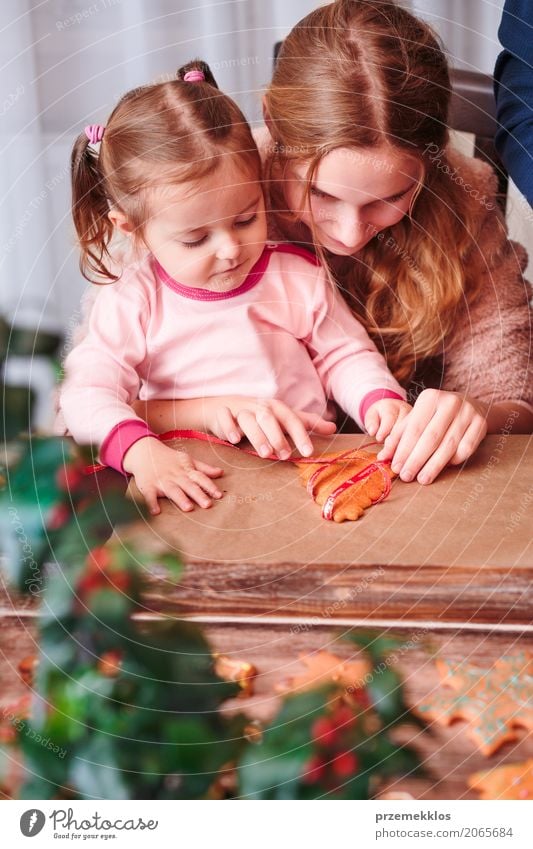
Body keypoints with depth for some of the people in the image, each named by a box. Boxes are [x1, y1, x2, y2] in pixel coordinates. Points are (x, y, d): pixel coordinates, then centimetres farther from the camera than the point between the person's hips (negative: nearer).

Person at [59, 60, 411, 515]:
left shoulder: (300, 277, 2)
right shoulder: (131, 303, -4)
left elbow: (345, 357, 13)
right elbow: (88, 395, -12)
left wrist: (382, 401, -9)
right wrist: (141, 450, -32)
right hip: (195, 490, -2)